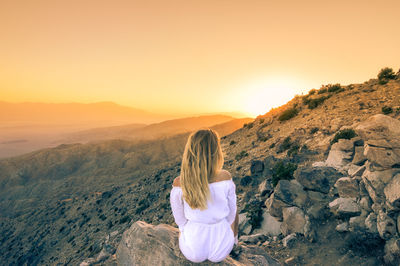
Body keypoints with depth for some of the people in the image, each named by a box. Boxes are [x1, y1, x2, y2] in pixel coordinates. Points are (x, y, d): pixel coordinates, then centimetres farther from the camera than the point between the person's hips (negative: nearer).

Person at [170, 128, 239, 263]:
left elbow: (181, 221, -9)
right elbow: (230, 215, -9)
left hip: (192, 252, 0)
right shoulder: (225, 178, -25)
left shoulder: (178, 186, -24)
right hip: (222, 250, 0)